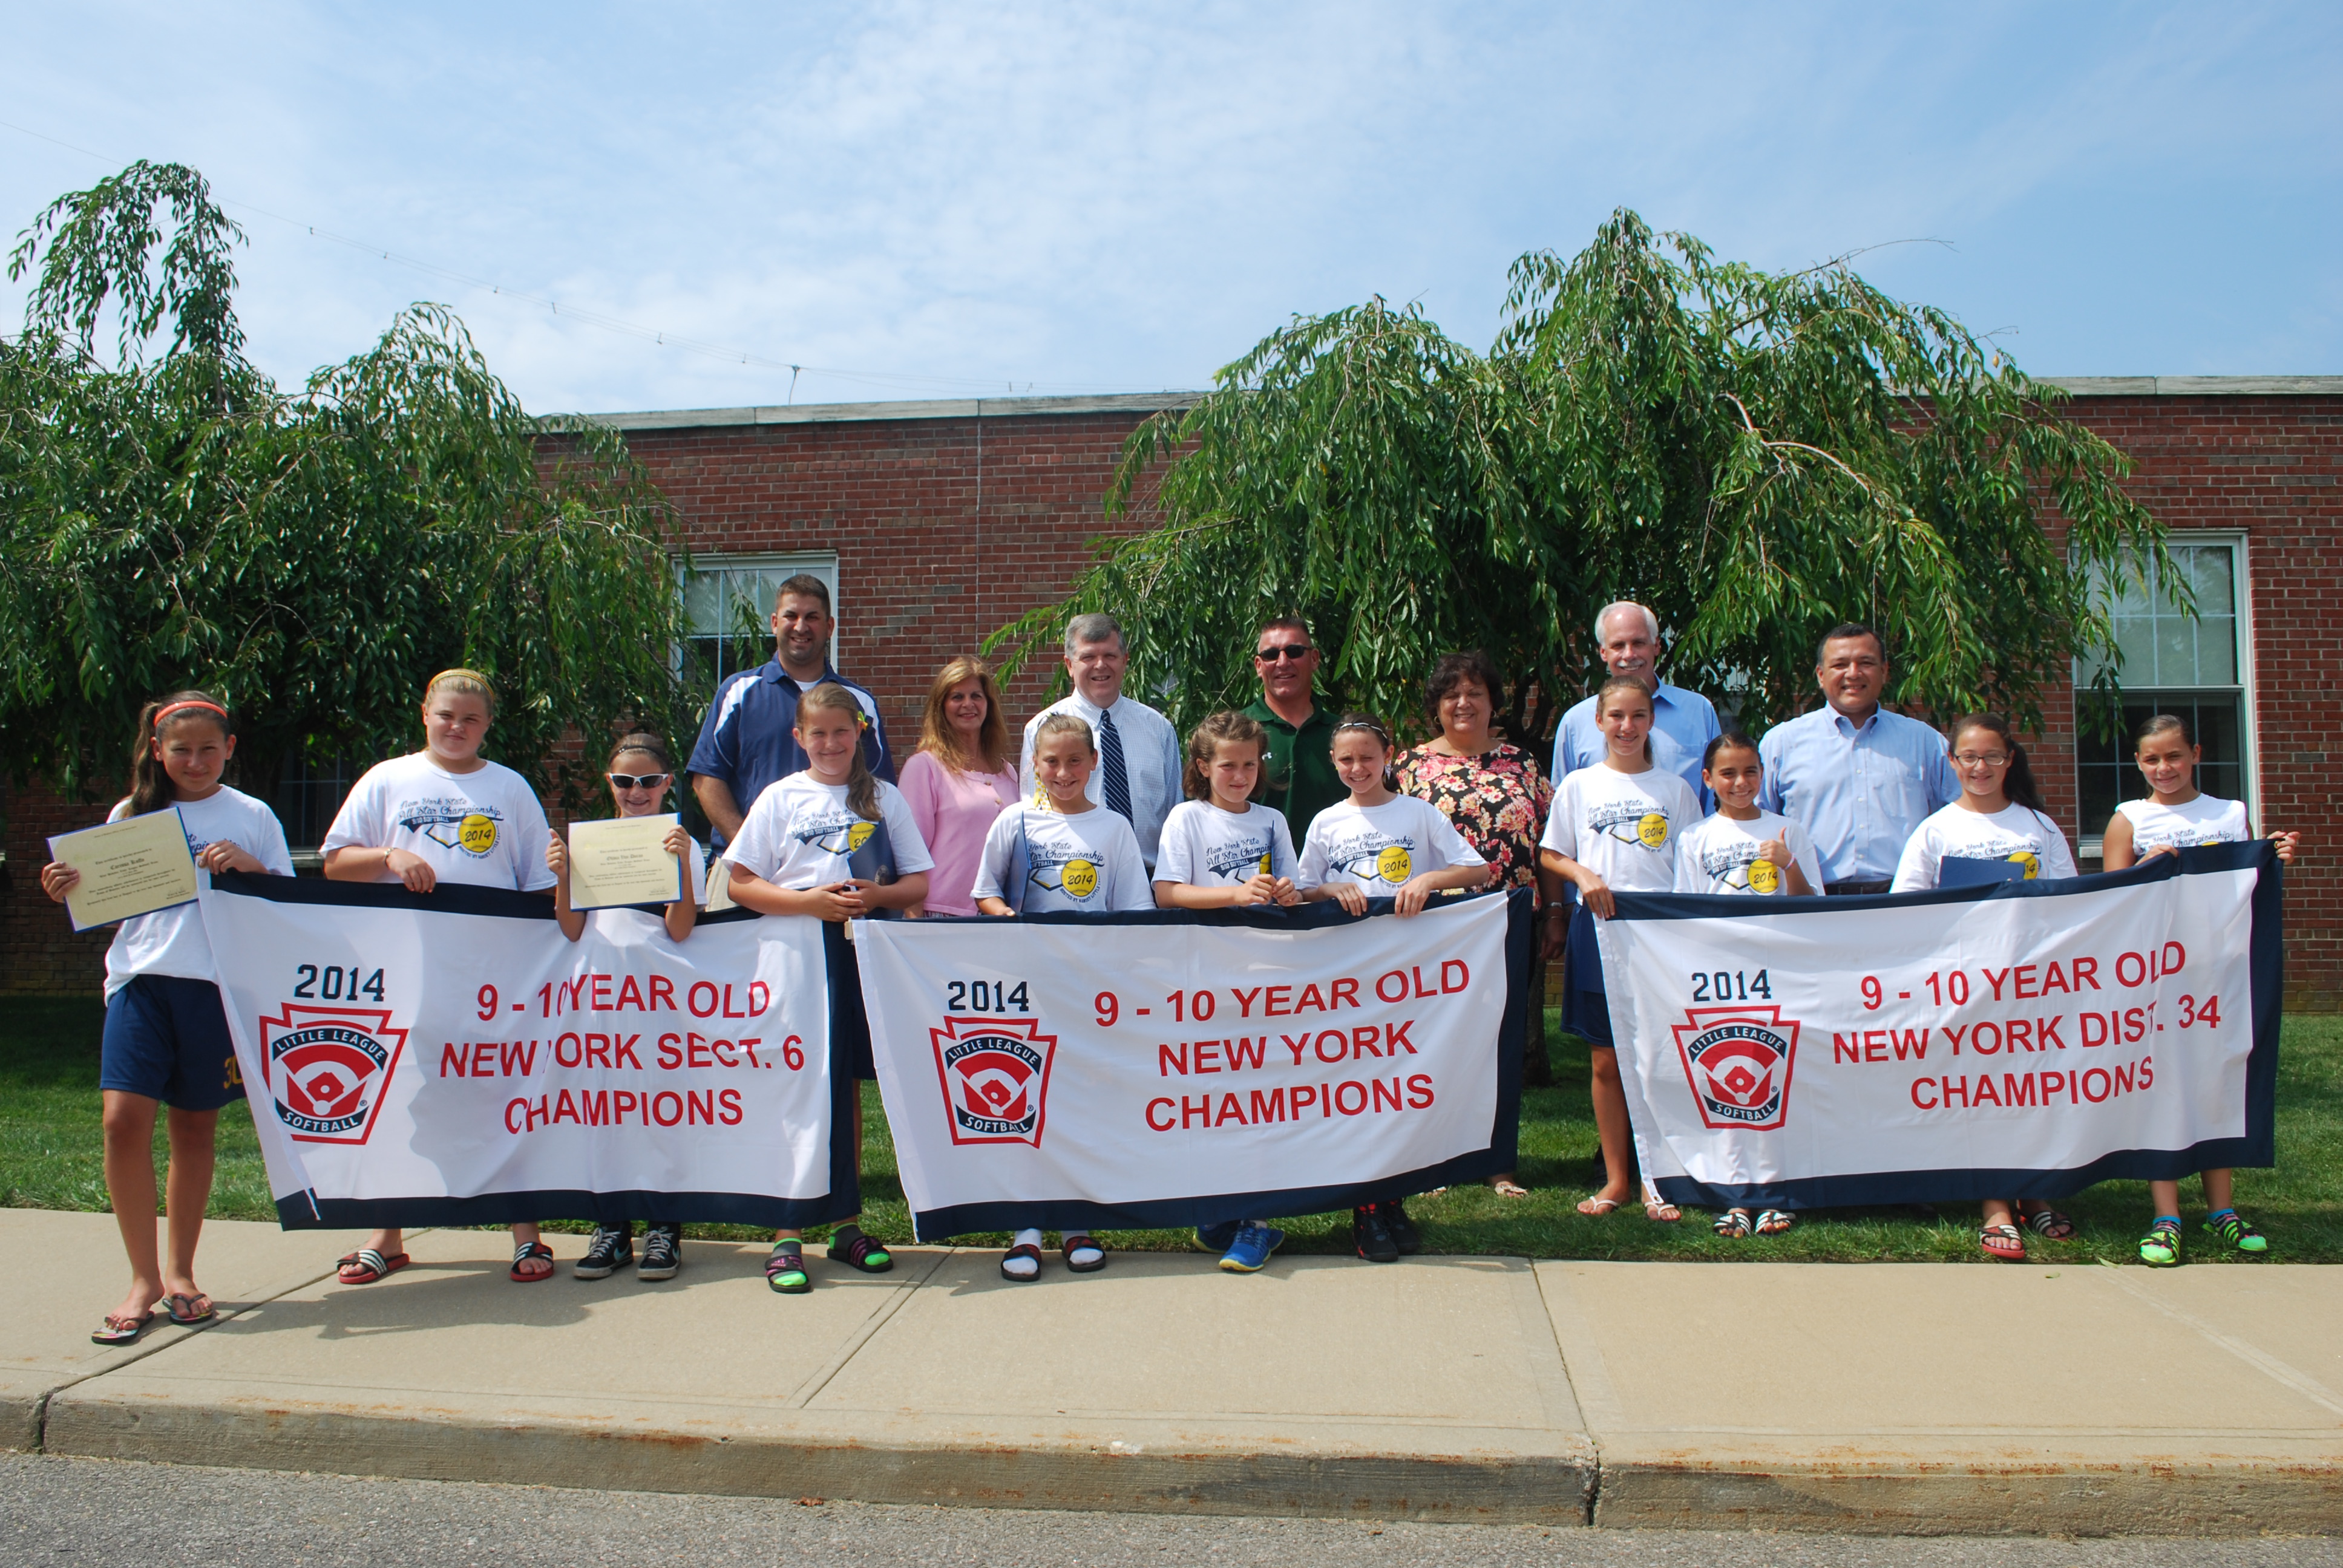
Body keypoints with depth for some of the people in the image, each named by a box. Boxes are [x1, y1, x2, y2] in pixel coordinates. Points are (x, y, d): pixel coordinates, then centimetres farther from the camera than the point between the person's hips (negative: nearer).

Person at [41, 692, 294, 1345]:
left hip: (217, 984, -1)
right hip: (141, 979, 1)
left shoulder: (252, 818, 7)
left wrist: (248, 867, -11)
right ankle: (143, 1279, 1)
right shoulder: (130, 815, 12)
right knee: (123, 1118, -13)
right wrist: (68, 891, -4)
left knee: (194, 1127, 8)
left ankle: (179, 1273, 22)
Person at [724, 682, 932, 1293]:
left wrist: (876, 895, -13)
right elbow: (741, 885, 0)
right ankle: (786, 1236, 4)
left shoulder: (883, 797, 10)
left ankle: (847, 1226, 19)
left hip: (862, 952, 2)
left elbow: (918, 883, 8)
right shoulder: (780, 797, 5)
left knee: (848, 1088, 9)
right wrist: (809, 900, -13)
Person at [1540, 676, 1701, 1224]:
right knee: (1607, 1061, 5)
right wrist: (1583, 874, -9)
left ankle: (1656, 1179, 11)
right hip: (1598, 928, 0)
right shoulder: (1579, 785, 6)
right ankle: (1615, 1178, 16)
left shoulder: (1674, 788, 6)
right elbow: (1551, 854, 11)